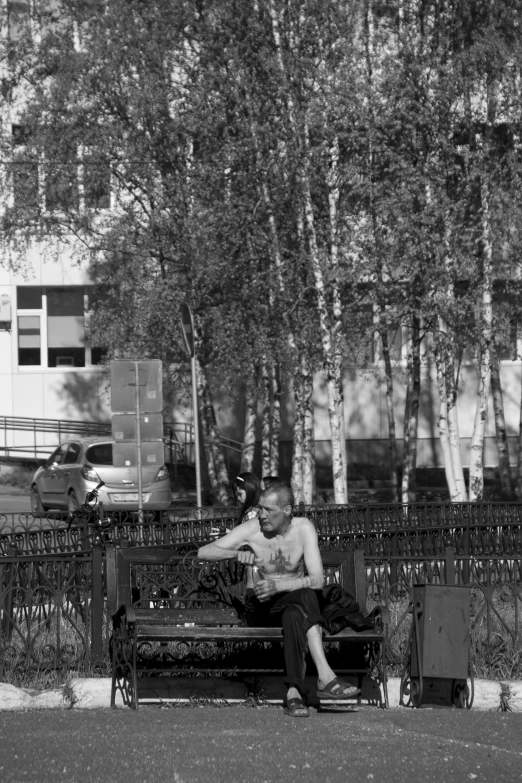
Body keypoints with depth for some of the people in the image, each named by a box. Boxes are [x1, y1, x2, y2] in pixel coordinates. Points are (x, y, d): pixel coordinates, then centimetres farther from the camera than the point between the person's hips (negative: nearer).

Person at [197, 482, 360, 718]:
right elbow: (203, 552, -13)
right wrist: (236, 553, -32)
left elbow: (317, 580, -17)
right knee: (305, 598, -35)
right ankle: (324, 677, -49)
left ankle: (294, 691, -46)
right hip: (259, 609, -2)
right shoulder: (252, 529, -9)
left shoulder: (303, 529, -8)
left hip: (292, 601, 2)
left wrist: (278, 586, -32)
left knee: (294, 616, -38)